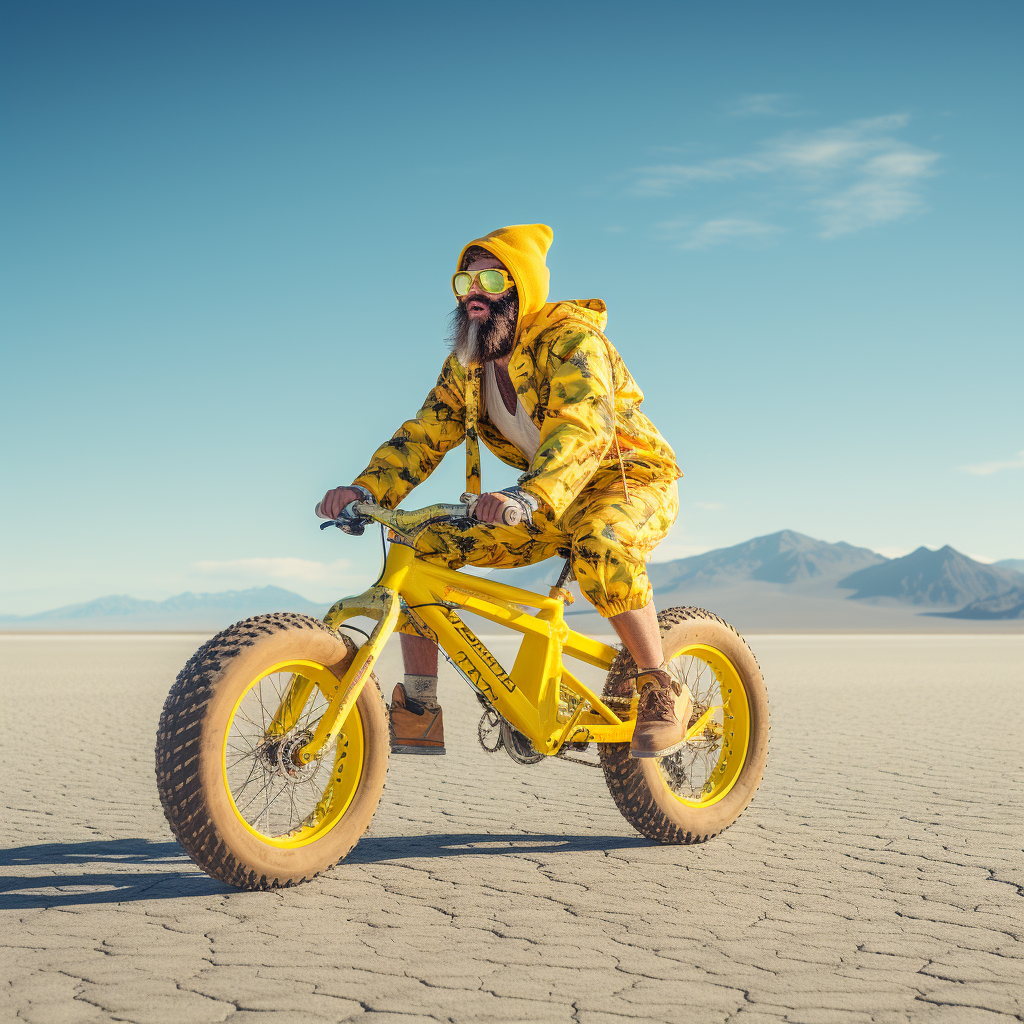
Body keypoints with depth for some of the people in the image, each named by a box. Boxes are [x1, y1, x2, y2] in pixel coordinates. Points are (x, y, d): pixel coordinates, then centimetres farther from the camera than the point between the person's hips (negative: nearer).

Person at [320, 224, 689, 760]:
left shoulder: (573, 341, -22)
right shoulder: (466, 366, 1)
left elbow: (584, 429, -39)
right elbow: (424, 434, -5)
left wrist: (528, 496, -57)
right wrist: (366, 488, -24)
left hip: (631, 481, -6)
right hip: (547, 503, 7)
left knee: (600, 546, -42)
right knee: (424, 544, -11)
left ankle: (661, 692, -23)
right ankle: (418, 715, -9)